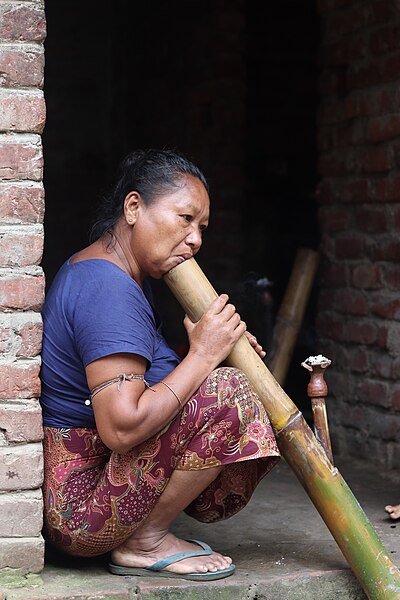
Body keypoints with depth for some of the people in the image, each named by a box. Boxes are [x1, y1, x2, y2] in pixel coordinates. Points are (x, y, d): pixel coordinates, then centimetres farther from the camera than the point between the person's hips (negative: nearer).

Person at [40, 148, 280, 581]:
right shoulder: (106, 288, -22)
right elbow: (122, 427, -31)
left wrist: (219, 350, 1)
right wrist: (203, 355, -20)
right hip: (78, 507, -11)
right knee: (227, 394, -22)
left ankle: (147, 534, 8)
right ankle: (143, 544, -8)